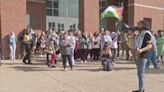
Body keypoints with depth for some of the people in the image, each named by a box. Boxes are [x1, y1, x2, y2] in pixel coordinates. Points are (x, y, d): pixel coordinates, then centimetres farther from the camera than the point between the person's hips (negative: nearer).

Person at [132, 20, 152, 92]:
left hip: (142, 56, -9)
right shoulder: (140, 34, 19)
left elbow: (150, 46, -18)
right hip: (138, 56, 9)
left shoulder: (146, 34, -9)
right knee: (140, 73, 14)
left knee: (141, 74, -8)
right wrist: (134, 49, 14)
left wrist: (141, 50, -32)